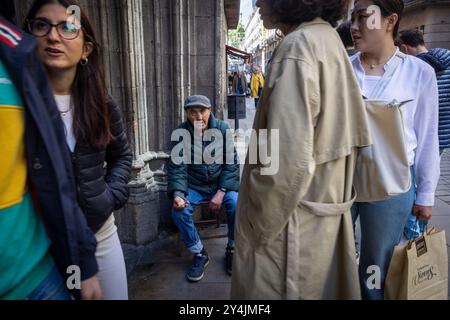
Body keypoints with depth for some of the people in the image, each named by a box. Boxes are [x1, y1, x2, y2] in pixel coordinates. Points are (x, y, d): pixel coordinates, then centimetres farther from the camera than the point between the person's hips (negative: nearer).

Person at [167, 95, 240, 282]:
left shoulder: (222, 129, -8)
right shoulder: (181, 133, -8)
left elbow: (231, 163, -7)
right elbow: (177, 168, -7)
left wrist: (221, 192, -17)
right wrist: (177, 193, -26)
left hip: (222, 184, 0)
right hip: (194, 187, 1)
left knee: (237, 205, -28)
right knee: (179, 211, -26)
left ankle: (232, 249, 1)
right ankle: (199, 254, 0)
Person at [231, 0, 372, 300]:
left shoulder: (298, 47, -19)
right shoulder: (329, 39, 9)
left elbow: (287, 165, -27)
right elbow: (352, 132, 14)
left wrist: (256, 230, -14)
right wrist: (333, 193, 18)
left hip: (293, 225, -9)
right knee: (323, 288, 23)